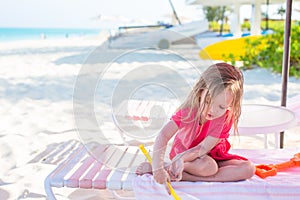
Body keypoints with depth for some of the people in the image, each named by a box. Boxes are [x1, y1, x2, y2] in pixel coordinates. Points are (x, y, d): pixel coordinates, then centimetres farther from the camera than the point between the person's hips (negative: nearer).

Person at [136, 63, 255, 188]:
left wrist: (181, 159, -44)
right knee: (208, 166, -36)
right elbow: (163, 135, -34)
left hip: (213, 155, 4)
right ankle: (166, 167, -20)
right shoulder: (188, 110, -23)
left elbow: (203, 148, -26)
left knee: (249, 169, -21)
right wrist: (157, 167, -47)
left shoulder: (226, 117, -20)